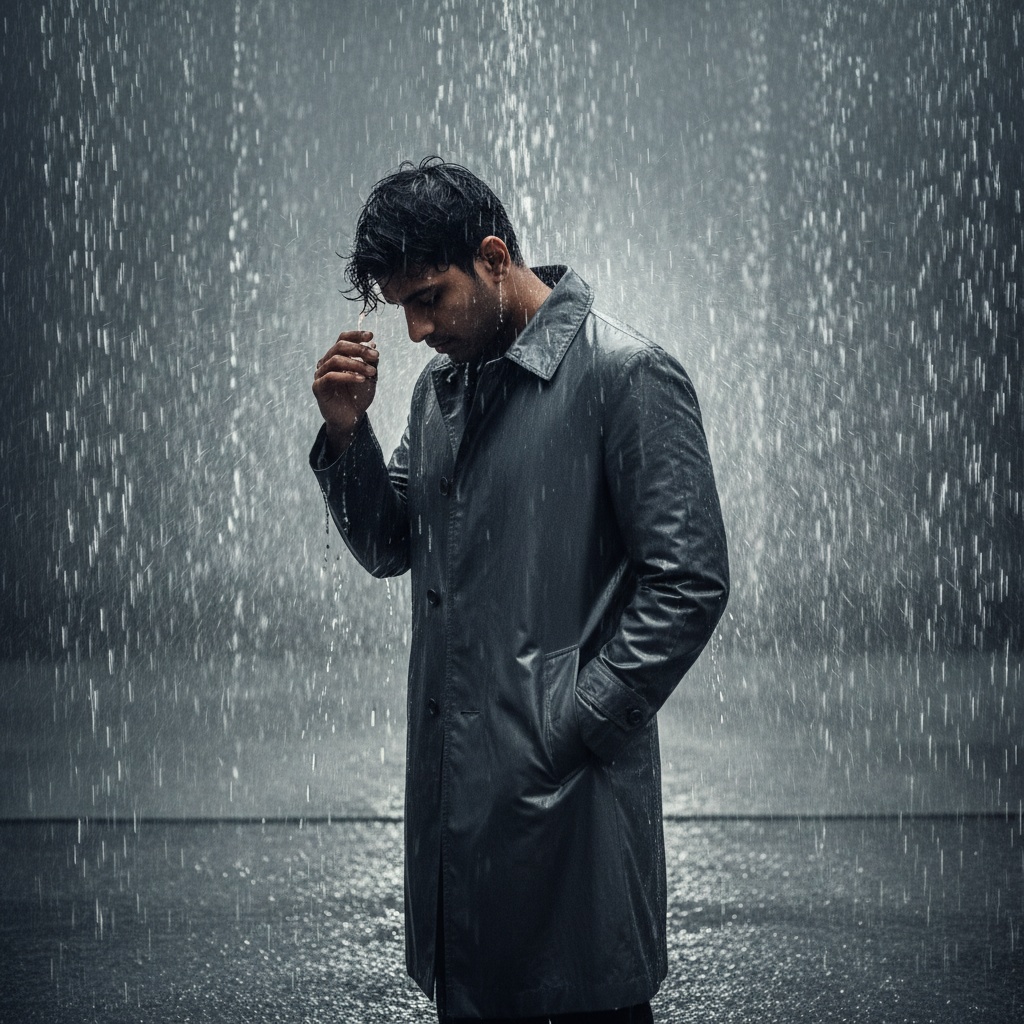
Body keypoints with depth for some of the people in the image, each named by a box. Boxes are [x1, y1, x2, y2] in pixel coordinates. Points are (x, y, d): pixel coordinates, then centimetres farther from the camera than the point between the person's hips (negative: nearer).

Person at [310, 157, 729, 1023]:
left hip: (568, 800, -7)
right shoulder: (443, 384, 14)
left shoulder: (627, 377, -10)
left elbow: (689, 583, -14)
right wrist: (347, 432, 2)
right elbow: (388, 548, 19)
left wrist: (570, 730, -15)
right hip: (453, 787, 7)